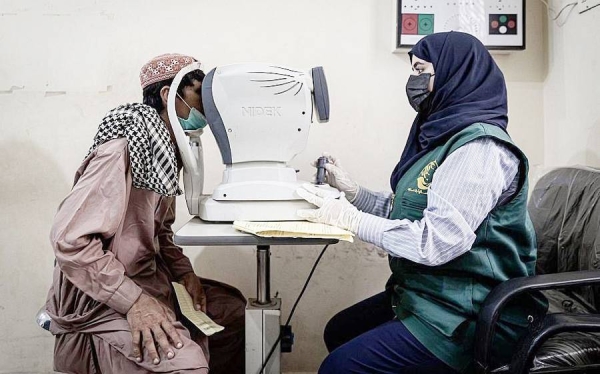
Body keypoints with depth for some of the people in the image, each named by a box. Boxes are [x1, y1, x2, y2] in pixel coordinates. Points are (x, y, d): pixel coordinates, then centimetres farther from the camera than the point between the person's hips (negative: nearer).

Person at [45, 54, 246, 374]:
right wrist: (134, 301, -28)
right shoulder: (122, 151, -23)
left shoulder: (165, 152, 5)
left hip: (146, 282, 9)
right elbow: (70, 240, -28)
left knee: (233, 308, 10)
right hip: (97, 303, -9)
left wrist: (183, 272, -1)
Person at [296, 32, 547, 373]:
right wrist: (352, 192, 1)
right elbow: (405, 212, 13)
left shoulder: (480, 147, -20)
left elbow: (436, 241, -28)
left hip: (468, 319, -10)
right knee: (339, 332, 18)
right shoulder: (443, 135, 12)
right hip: (427, 295, 10)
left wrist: (351, 220, -20)